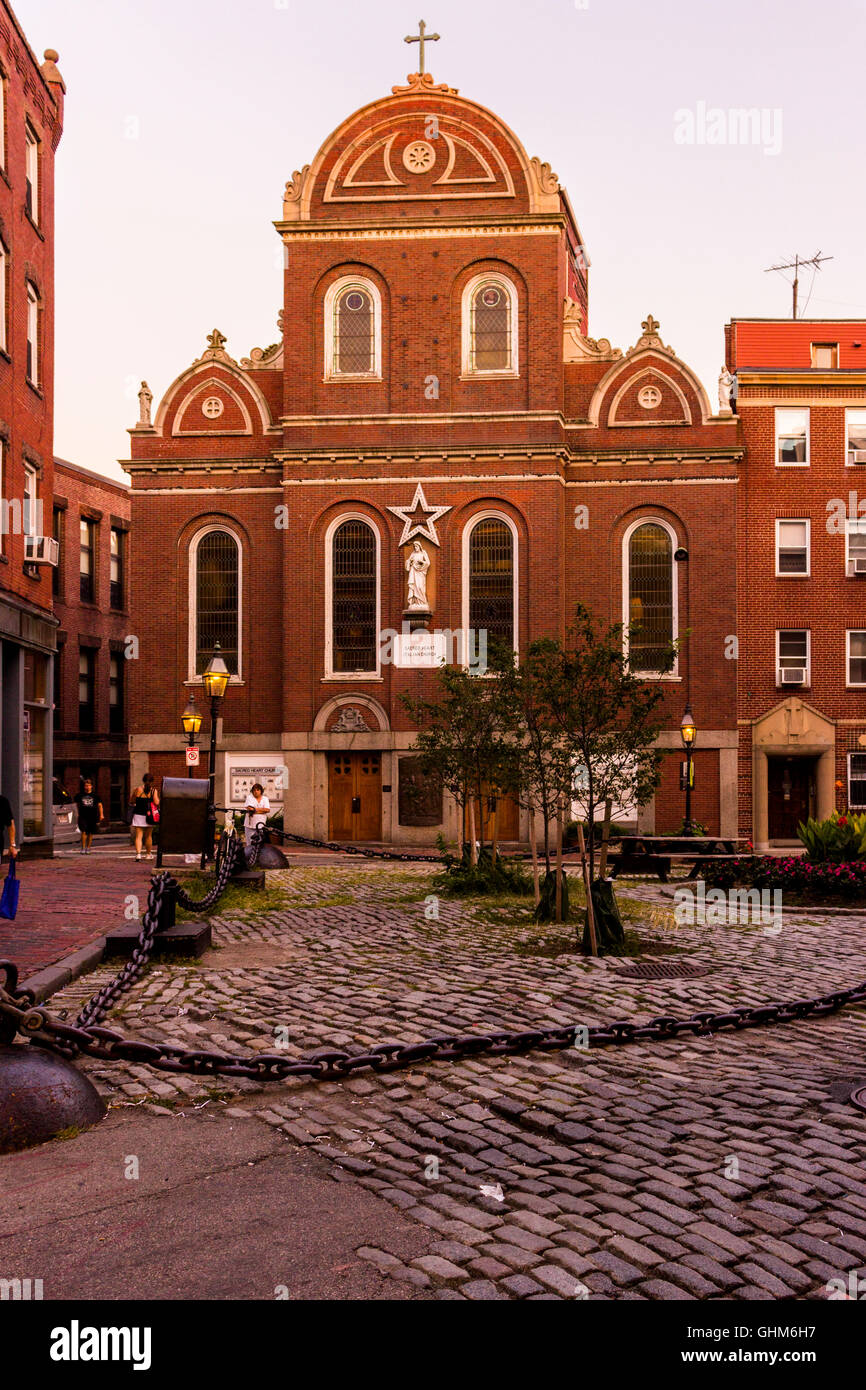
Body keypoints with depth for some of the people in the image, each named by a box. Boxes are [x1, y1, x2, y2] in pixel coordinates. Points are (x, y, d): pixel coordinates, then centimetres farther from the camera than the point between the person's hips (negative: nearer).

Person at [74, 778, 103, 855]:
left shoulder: (95, 795, 6)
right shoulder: (80, 795, 7)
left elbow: (99, 805, 10)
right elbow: (77, 805, 19)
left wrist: (101, 815, 4)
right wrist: (78, 814, 15)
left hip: (92, 817, 1)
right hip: (83, 816, -1)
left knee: (90, 833, 5)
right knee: (83, 831, -12)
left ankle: (88, 848, 15)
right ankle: (83, 848, -7)